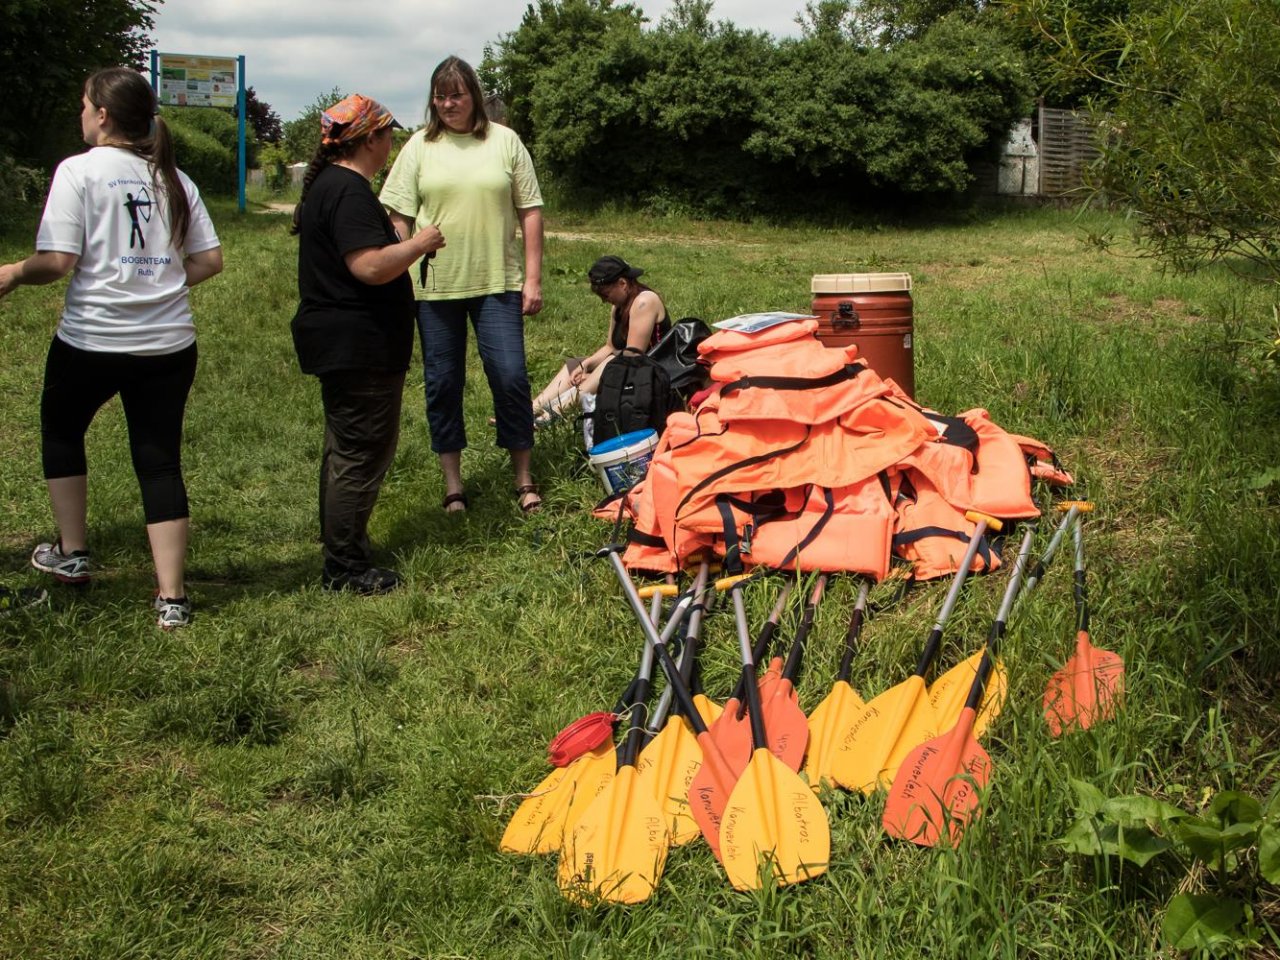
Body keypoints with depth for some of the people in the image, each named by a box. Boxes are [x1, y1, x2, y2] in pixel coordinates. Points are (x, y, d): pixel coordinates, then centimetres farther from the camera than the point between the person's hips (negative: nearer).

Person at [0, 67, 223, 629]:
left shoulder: (79, 171, -7)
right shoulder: (173, 178, 8)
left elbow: (56, 262, -14)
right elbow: (210, 260, 7)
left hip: (91, 340, -4)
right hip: (169, 344, 4)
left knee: (60, 432, 24)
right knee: (160, 460, 7)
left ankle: (71, 553, 31)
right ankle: (172, 598, 5)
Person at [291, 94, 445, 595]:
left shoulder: (327, 184, 14)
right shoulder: (349, 191, -20)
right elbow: (370, 267, -28)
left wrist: (401, 241, 19)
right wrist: (418, 244, -14)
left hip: (341, 343, 11)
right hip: (359, 347, -11)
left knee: (347, 449, 19)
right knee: (361, 454, -4)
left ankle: (341, 552, 30)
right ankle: (346, 567, 3)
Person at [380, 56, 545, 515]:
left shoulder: (504, 141, 4)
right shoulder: (420, 147, 4)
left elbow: (530, 212, 4)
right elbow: (398, 218, 3)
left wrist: (533, 277, -1)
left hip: (497, 282, -1)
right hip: (434, 286, 1)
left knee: (511, 376, -4)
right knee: (443, 383, 7)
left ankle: (524, 478, 12)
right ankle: (453, 486, 19)